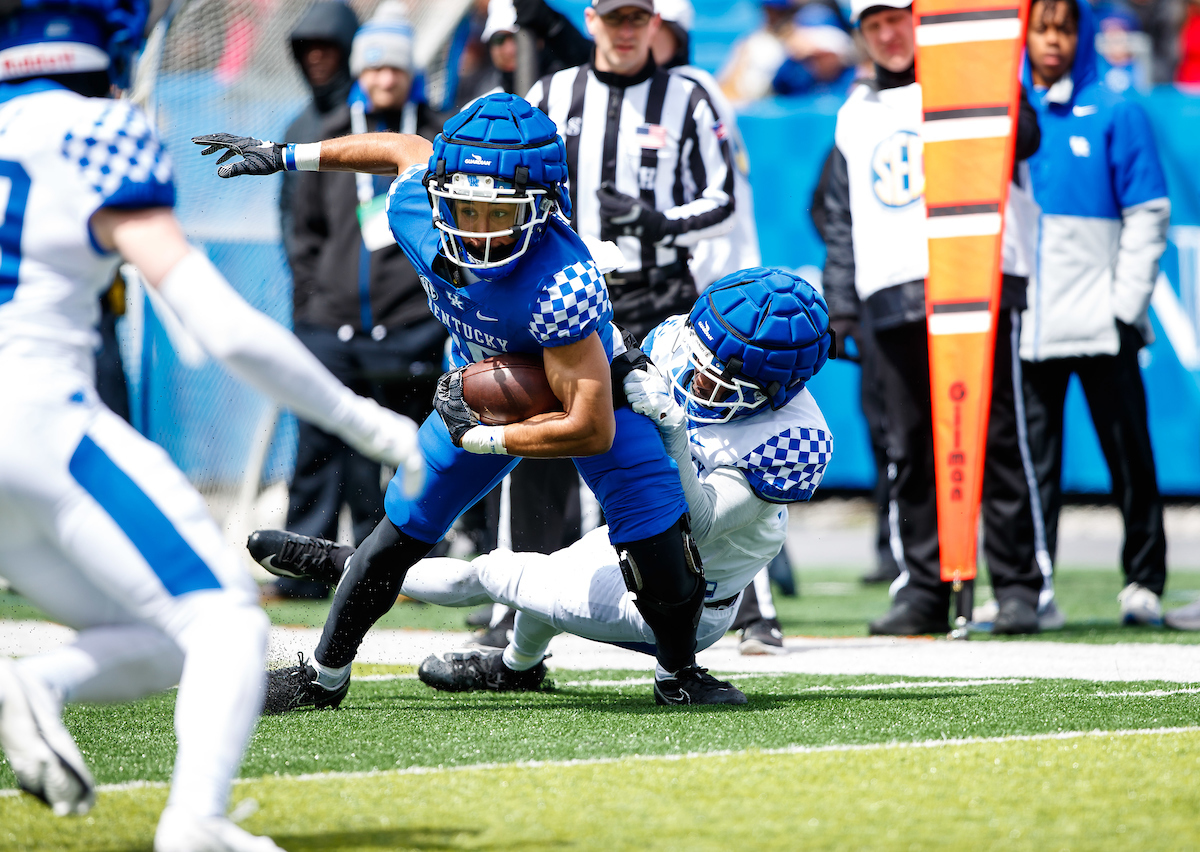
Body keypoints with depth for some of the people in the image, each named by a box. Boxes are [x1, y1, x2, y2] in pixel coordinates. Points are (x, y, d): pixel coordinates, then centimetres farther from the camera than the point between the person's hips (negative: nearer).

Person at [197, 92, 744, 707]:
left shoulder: (560, 282, -46)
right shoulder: (416, 210, -30)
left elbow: (591, 430, -39)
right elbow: (410, 148, -2)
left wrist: (482, 438, -29)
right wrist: (286, 156, 9)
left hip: (587, 389, -5)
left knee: (665, 558, -17)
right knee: (398, 536, 8)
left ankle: (678, 674, 13)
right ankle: (322, 678, 30)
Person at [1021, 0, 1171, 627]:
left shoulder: (1115, 115, 1)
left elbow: (1147, 215, 0)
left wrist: (1128, 306, -7)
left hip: (1099, 323, -2)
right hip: (1024, 327, 2)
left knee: (1127, 453, 3)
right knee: (1030, 461, 2)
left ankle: (1144, 580, 11)